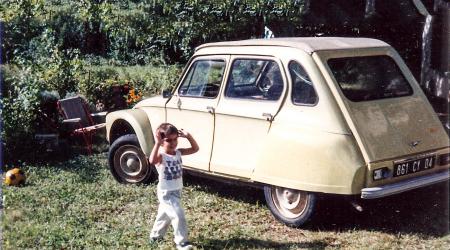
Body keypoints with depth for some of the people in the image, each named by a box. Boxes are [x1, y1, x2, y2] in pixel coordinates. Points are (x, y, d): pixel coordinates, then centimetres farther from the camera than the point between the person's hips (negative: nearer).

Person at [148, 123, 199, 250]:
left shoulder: (178, 153, 0)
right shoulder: (160, 156, -22)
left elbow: (195, 149, 3)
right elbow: (152, 161, -45)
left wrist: (188, 136, -8)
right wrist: (157, 143, -46)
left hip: (177, 191, 8)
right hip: (166, 193, -8)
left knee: (165, 214, 24)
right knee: (178, 216, -13)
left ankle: (155, 235, 43)